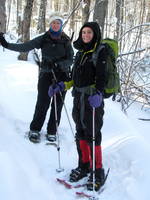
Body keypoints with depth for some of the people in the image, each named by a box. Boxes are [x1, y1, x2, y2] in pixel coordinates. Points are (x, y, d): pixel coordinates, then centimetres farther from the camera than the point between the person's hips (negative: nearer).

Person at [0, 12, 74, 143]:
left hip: (62, 76, 1)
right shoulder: (43, 39, 3)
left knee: (58, 105, 3)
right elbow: (25, 47, -6)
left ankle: (52, 132, 15)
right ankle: (35, 130, 10)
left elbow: (71, 60, -2)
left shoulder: (66, 41, 3)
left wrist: (58, 64, -20)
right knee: (42, 103, -7)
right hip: (46, 75, -1)